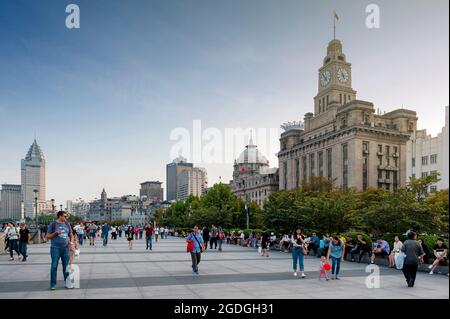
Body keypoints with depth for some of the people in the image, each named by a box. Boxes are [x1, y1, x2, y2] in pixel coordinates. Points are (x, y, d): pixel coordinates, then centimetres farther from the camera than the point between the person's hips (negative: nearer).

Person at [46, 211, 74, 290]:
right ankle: (53, 284, 6)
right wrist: (55, 233, -14)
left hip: (65, 248, 4)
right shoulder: (53, 225, -2)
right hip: (55, 248, -3)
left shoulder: (67, 224, 10)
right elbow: (48, 237, 1)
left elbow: (71, 235, 19)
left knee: (66, 266, 6)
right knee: (54, 266, -2)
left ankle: (67, 283, 13)